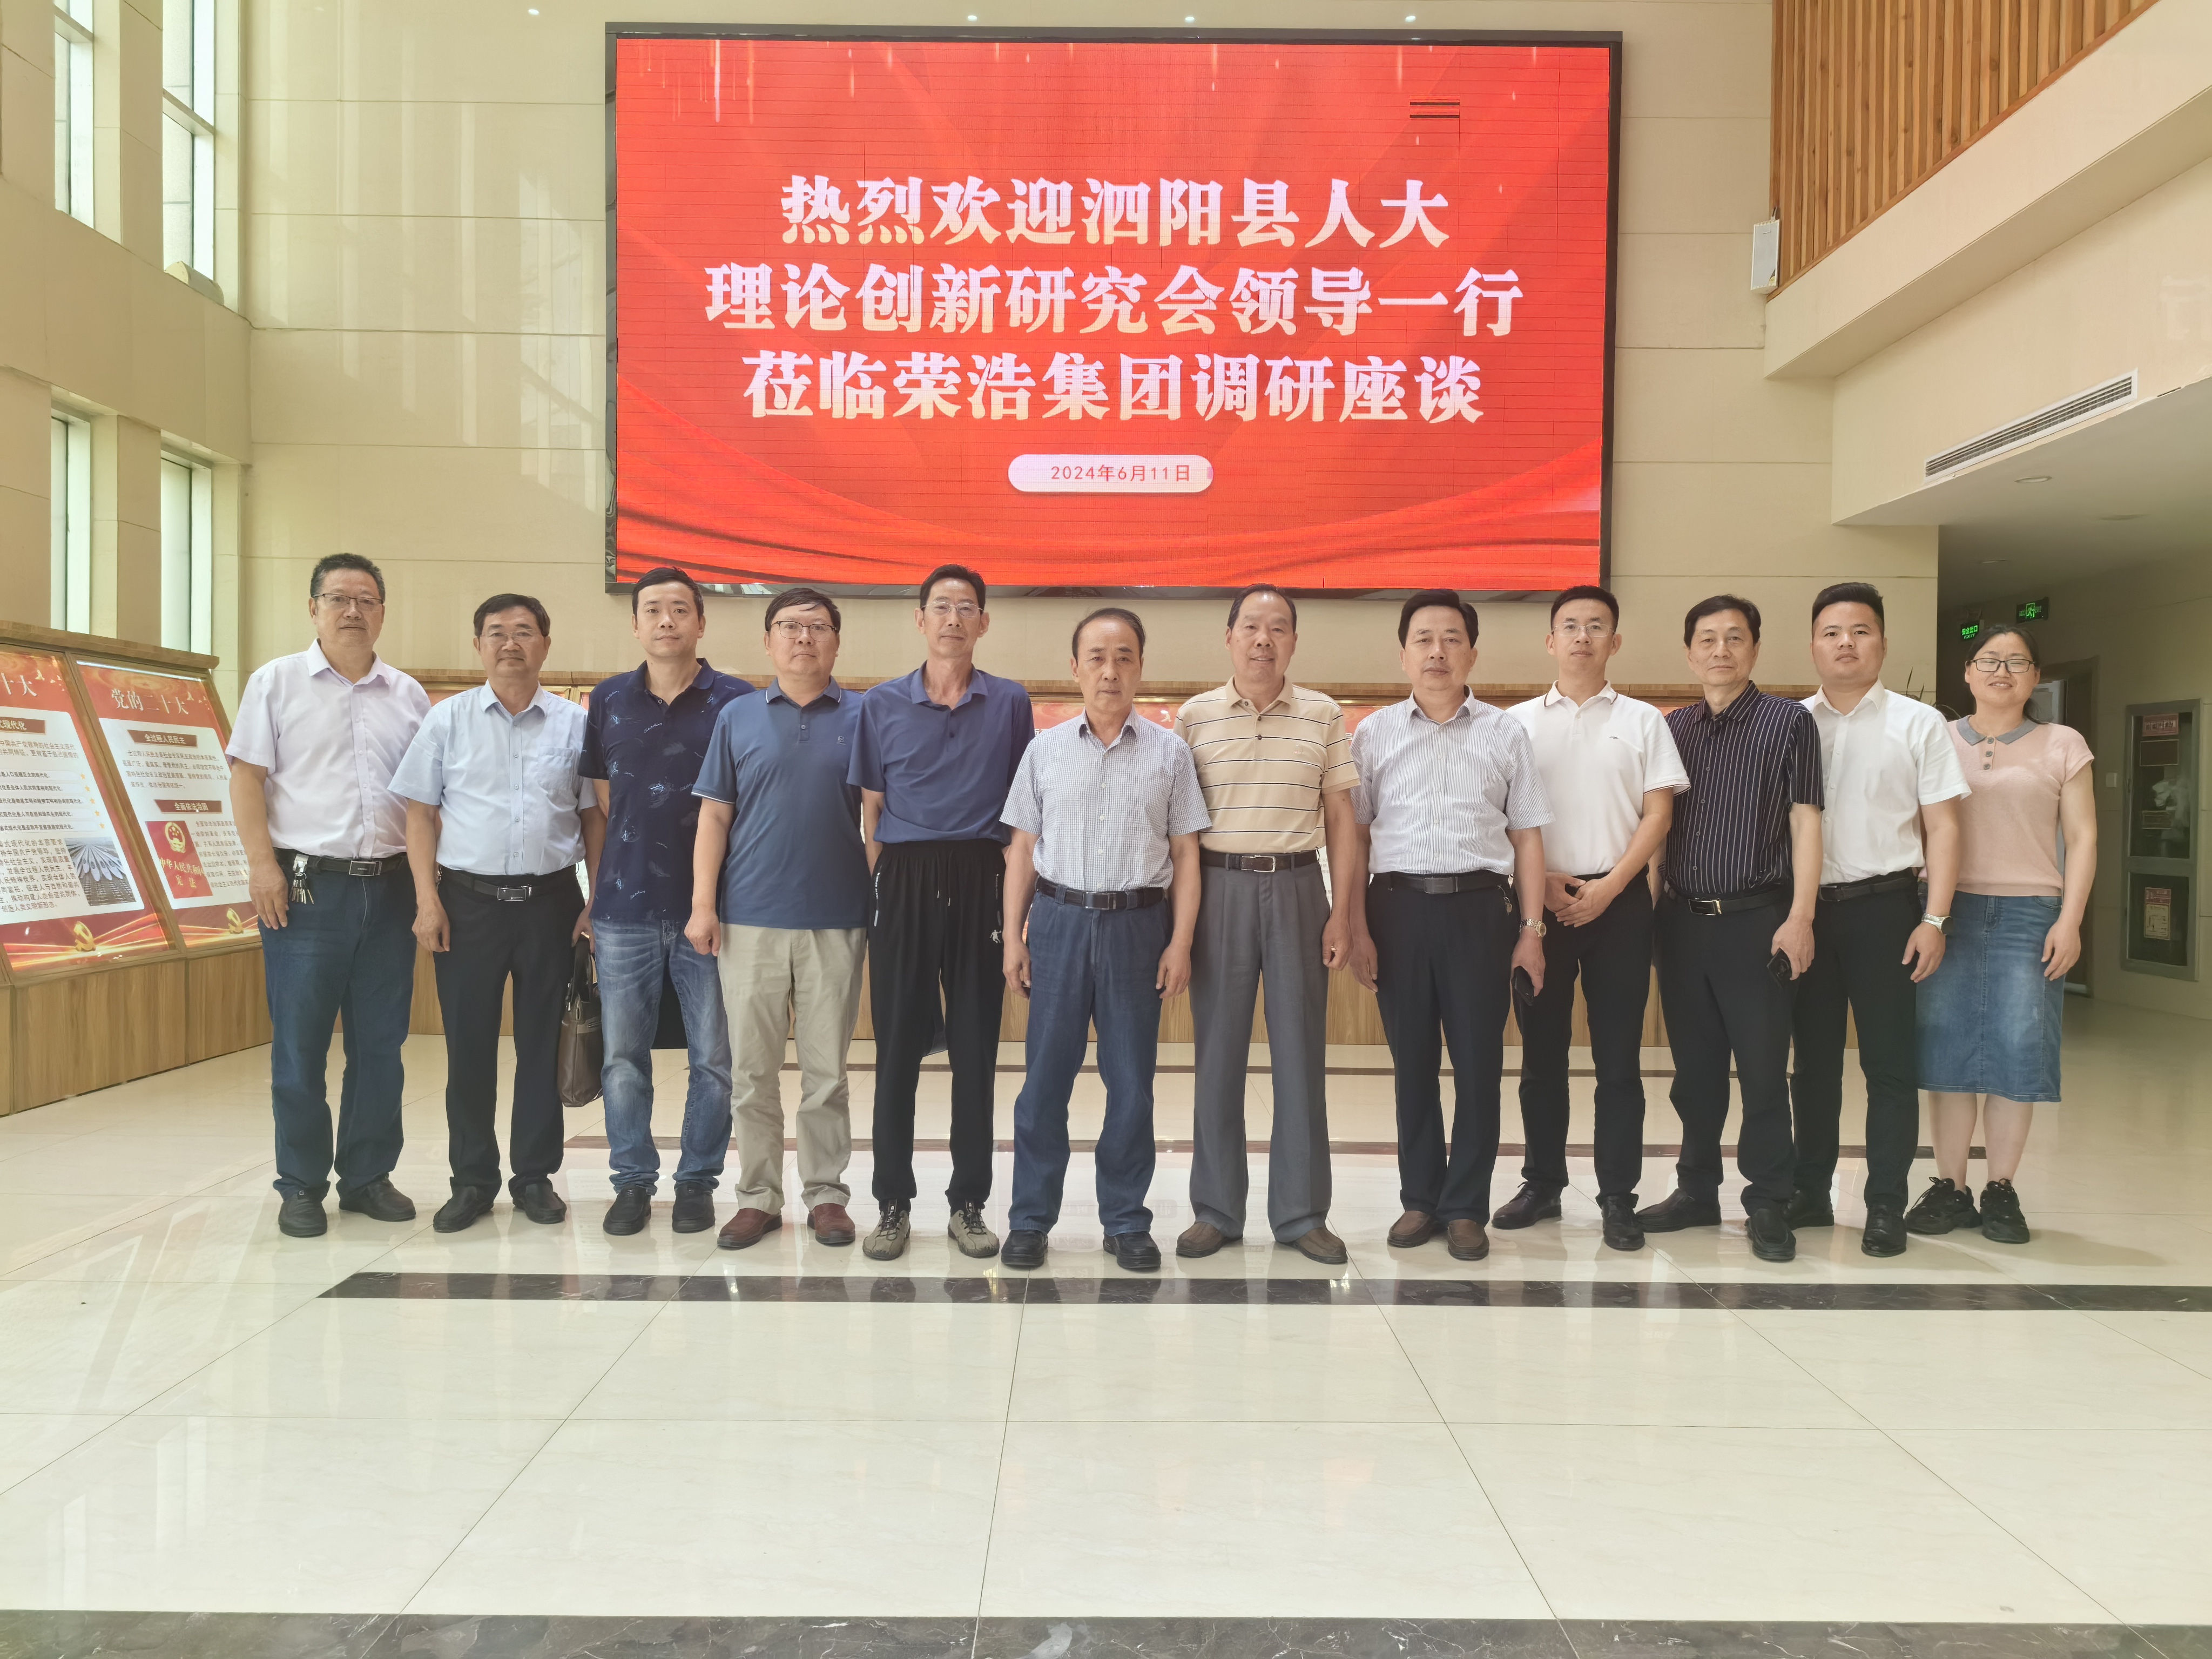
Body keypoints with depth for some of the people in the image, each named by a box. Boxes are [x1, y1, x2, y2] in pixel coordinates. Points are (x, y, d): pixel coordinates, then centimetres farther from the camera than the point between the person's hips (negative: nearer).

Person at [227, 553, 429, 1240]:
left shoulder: (408, 695, 12)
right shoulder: (277, 682, 4)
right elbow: (248, 777, 0)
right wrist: (262, 863, -10)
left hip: (389, 890, 3)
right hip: (306, 886, -3)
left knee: (381, 1046, 8)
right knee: (299, 1047, 2)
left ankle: (368, 1176, 19)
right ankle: (301, 1187, 13)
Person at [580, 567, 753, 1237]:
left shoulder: (736, 701, 0)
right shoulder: (609, 701, 8)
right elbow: (599, 808, 12)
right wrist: (594, 898, 9)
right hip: (625, 907, 2)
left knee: (713, 1058, 4)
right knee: (622, 1056, 7)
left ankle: (697, 1181, 18)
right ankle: (633, 1180, 20)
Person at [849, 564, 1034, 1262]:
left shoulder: (1010, 702, 6)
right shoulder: (882, 705, 7)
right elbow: (871, 811, 10)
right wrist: (875, 899, 4)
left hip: (980, 882, 0)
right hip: (905, 882, 0)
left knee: (976, 1049, 5)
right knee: (898, 1048, 4)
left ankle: (969, 1203, 17)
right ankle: (893, 1204, 15)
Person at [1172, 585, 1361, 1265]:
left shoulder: (1324, 717, 5)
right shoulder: (1194, 717, 4)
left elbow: (1341, 818, 6)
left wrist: (1342, 913, -1)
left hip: (1298, 885, 0)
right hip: (1218, 885, 0)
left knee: (1301, 1053, 4)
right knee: (1217, 1054, 5)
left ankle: (1301, 1213, 15)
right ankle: (1215, 1210, 17)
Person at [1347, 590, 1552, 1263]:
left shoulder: (1505, 733, 7)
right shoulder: (1375, 733, 7)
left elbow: (1528, 836, 8)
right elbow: (1354, 834, 6)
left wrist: (1531, 929, 2)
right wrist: (1356, 927, -1)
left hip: (1480, 906, 0)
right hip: (1399, 904, 0)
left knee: (1479, 1063, 2)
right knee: (1412, 1062, 7)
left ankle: (1466, 1208, 14)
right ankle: (1420, 1199, 20)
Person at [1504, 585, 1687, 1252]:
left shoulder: (1643, 721, 7)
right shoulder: (1518, 722, 7)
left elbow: (1658, 814, 1)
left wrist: (1608, 888, -10)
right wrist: (1542, 883, -8)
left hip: (1619, 899, -1)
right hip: (1540, 900, 1)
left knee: (1618, 1055, 1)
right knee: (1541, 1052, 6)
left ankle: (1618, 1197, 8)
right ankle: (1542, 1184, 17)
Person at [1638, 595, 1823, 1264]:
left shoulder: (1789, 721, 1)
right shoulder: (1672, 729, 11)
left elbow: (1805, 821, -3)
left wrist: (1800, 916, -11)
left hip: (1756, 919, -4)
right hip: (1681, 919, 4)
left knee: (1763, 1069, 0)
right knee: (1694, 1068, 11)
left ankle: (1768, 1206, 11)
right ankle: (1696, 1190, 23)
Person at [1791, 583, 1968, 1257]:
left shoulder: (1917, 723, 2)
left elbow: (1941, 827, -1)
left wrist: (1935, 919, -9)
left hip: (1883, 905, -2)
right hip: (1805, 907, 2)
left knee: (1889, 1062, 2)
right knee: (1813, 1057, 11)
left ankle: (1886, 1207, 11)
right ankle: (1810, 1194, 22)